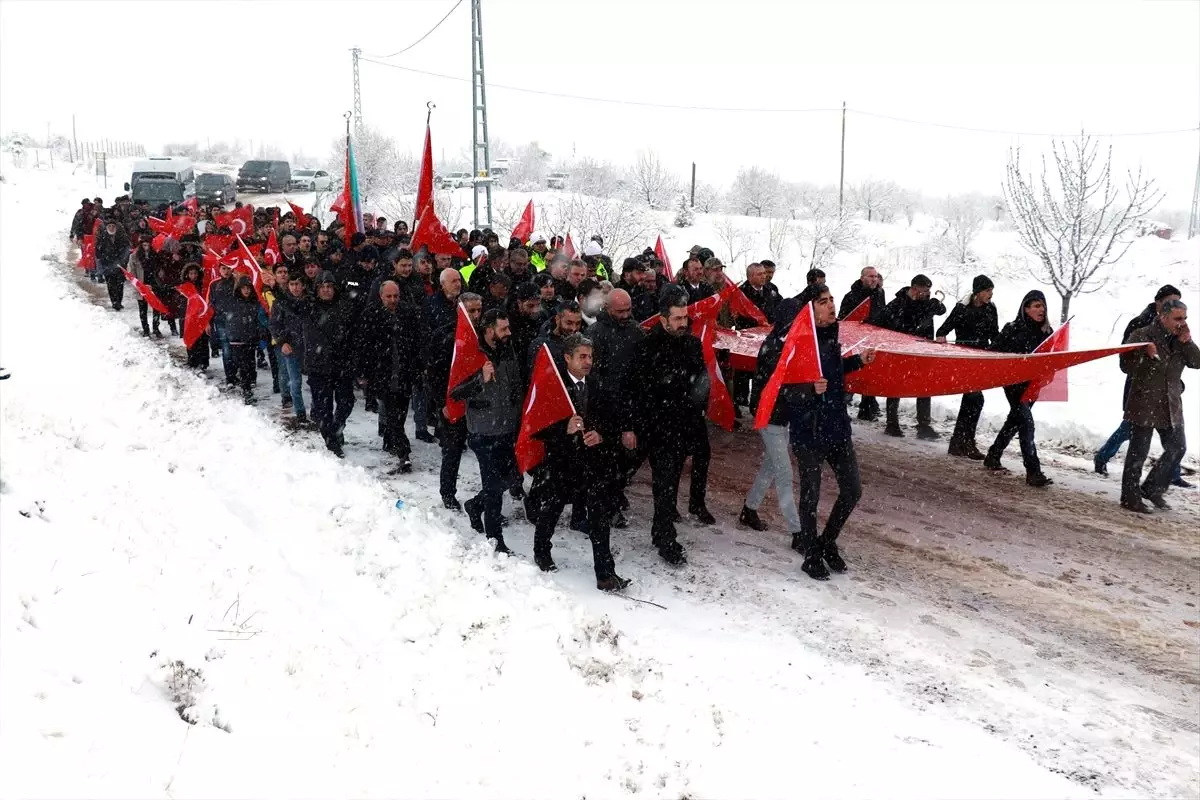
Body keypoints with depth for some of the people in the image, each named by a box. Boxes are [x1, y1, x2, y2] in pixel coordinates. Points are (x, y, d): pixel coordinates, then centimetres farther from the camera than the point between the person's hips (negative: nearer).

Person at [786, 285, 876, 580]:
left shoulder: (832, 337, 4)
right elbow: (787, 390, -20)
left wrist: (858, 361, 15)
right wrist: (810, 389, -38)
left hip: (838, 426, 7)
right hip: (809, 430, -7)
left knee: (852, 490, 12)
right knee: (811, 494, 4)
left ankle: (827, 542, 33)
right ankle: (812, 555, 23)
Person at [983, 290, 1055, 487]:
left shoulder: (1047, 331, 5)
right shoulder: (1013, 329, -12)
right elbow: (994, 352, -9)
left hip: (1033, 384, 7)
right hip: (1014, 383, -7)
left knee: (1014, 421, 18)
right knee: (1026, 424, -13)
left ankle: (992, 457, 35)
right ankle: (1033, 471, -14)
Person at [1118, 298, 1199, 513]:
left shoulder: (1181, 339, 9)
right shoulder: (1141, 336, -9)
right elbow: (1126, 366, -13)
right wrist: (1148, 356, -29)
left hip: (1171, 406, 7)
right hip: (1144, 405, -7)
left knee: (1177, 448, 11)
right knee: (1138, 452, -2)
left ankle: (1152, 489, 26)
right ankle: (1130, 498, 7)